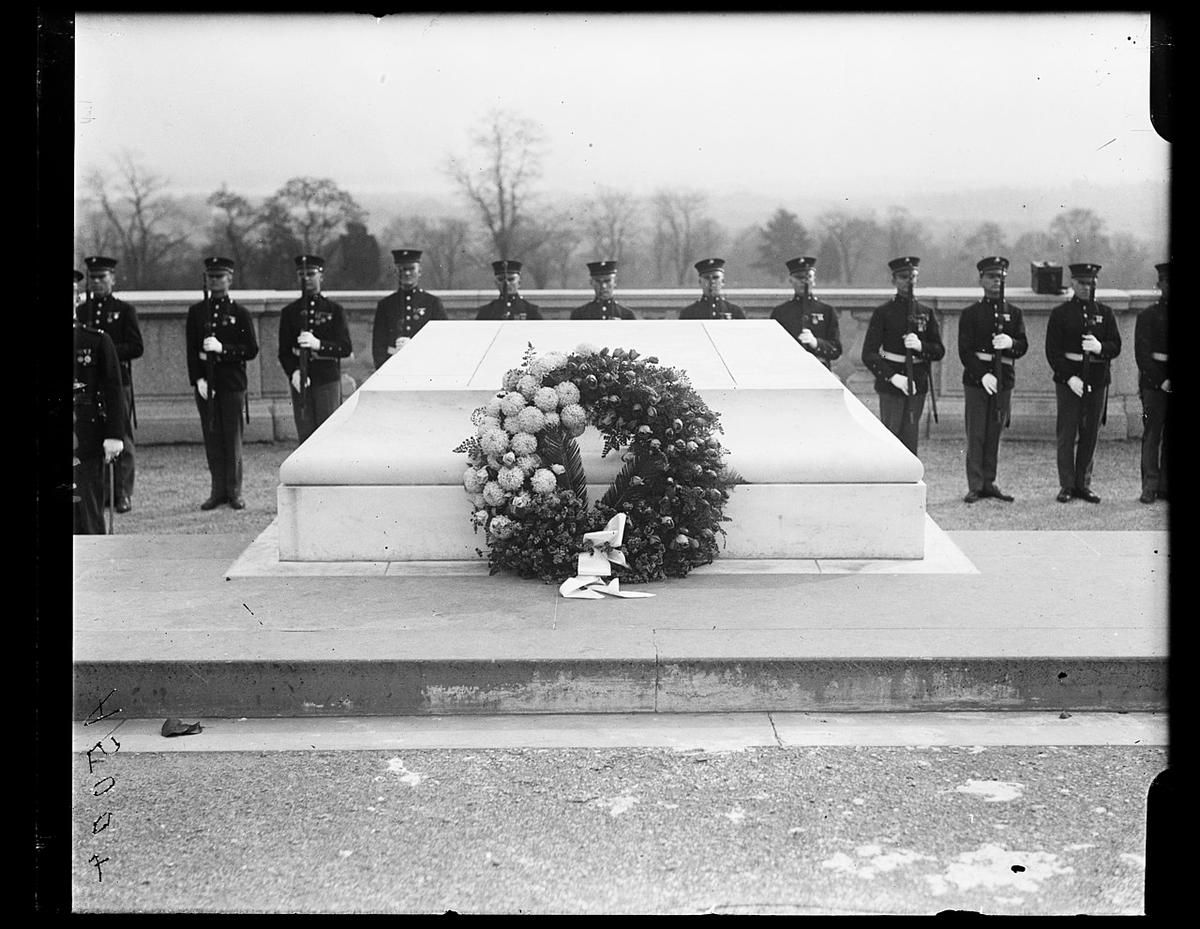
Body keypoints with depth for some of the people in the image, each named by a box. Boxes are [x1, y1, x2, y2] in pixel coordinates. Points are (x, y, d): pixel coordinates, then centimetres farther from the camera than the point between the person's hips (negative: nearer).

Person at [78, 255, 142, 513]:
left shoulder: (125, 310, 4)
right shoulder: (81, 311, 14)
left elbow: (137, 347, -4)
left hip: (118, 380, -3)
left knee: (121, 439, -2)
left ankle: (123, 494, 1)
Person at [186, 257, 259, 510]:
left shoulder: (239, 313, 2)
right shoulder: (196, 311, 9)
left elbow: (251, 350, -2)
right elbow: (191, 349, 5)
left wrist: (222, 349, -16)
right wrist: (198, 380, -7)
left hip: (232, 385, -2)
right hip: (205, 385, 2)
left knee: (232, 440, 0)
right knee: (212, 440, 4)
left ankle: (234, 492, 7)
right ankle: (218, 491, 12)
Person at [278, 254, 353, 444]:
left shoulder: (334, 310, 6)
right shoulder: (289, 312, 11)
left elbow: (345, 348, -3)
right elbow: (284, 352, 5)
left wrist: (319, 344, -20)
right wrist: (293, 373, -14)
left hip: (328, 380, -2)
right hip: (300, 381, 2)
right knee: (305, 434, 0)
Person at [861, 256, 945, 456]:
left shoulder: (926, 313, 10)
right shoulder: (883, 313, -3)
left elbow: (939, 351, 7)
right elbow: (868, 355, -8)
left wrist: (921, 346, -14)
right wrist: (893, 377, -19)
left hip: (917, 385, 4)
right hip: (890, 386, -4)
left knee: (909, 439, 7)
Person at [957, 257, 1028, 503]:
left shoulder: (1014, 313, 11)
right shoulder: (970, 314, 2)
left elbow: (1023, 346, 2)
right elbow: (964, 351, -5)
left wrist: (1011, 343, -21)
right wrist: (982, 375, -18)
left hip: (1003, 380, 3)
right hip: (976, 379, -3)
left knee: (994, 434, 7)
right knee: (976, 435, -3)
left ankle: (989, 483, 15)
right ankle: (975, 486, -1)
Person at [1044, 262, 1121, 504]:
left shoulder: (1105, 313, 11)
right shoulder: (1060, 313, 1)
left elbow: (1116, 346, 4)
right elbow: (1052, 351, -5)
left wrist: (1100, 347, -18)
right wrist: (1069, 377, -15)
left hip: (1098, 381, 3)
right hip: (1068, 378, -3)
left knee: (1090, 435, 6)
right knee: (1067, 434, -2)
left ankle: (1083, 484, 15)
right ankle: (1066, 486, 4)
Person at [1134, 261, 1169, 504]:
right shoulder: (1148, 316, 2)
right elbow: (1142, 354, -4)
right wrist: (1162, 381, -11)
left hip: (1171, 385, 3)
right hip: (1153, 383, -3)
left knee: (1170, 438, 3)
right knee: (1152, 435, -3)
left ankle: (1165, 486, 7)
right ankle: (1150, 487, -2)